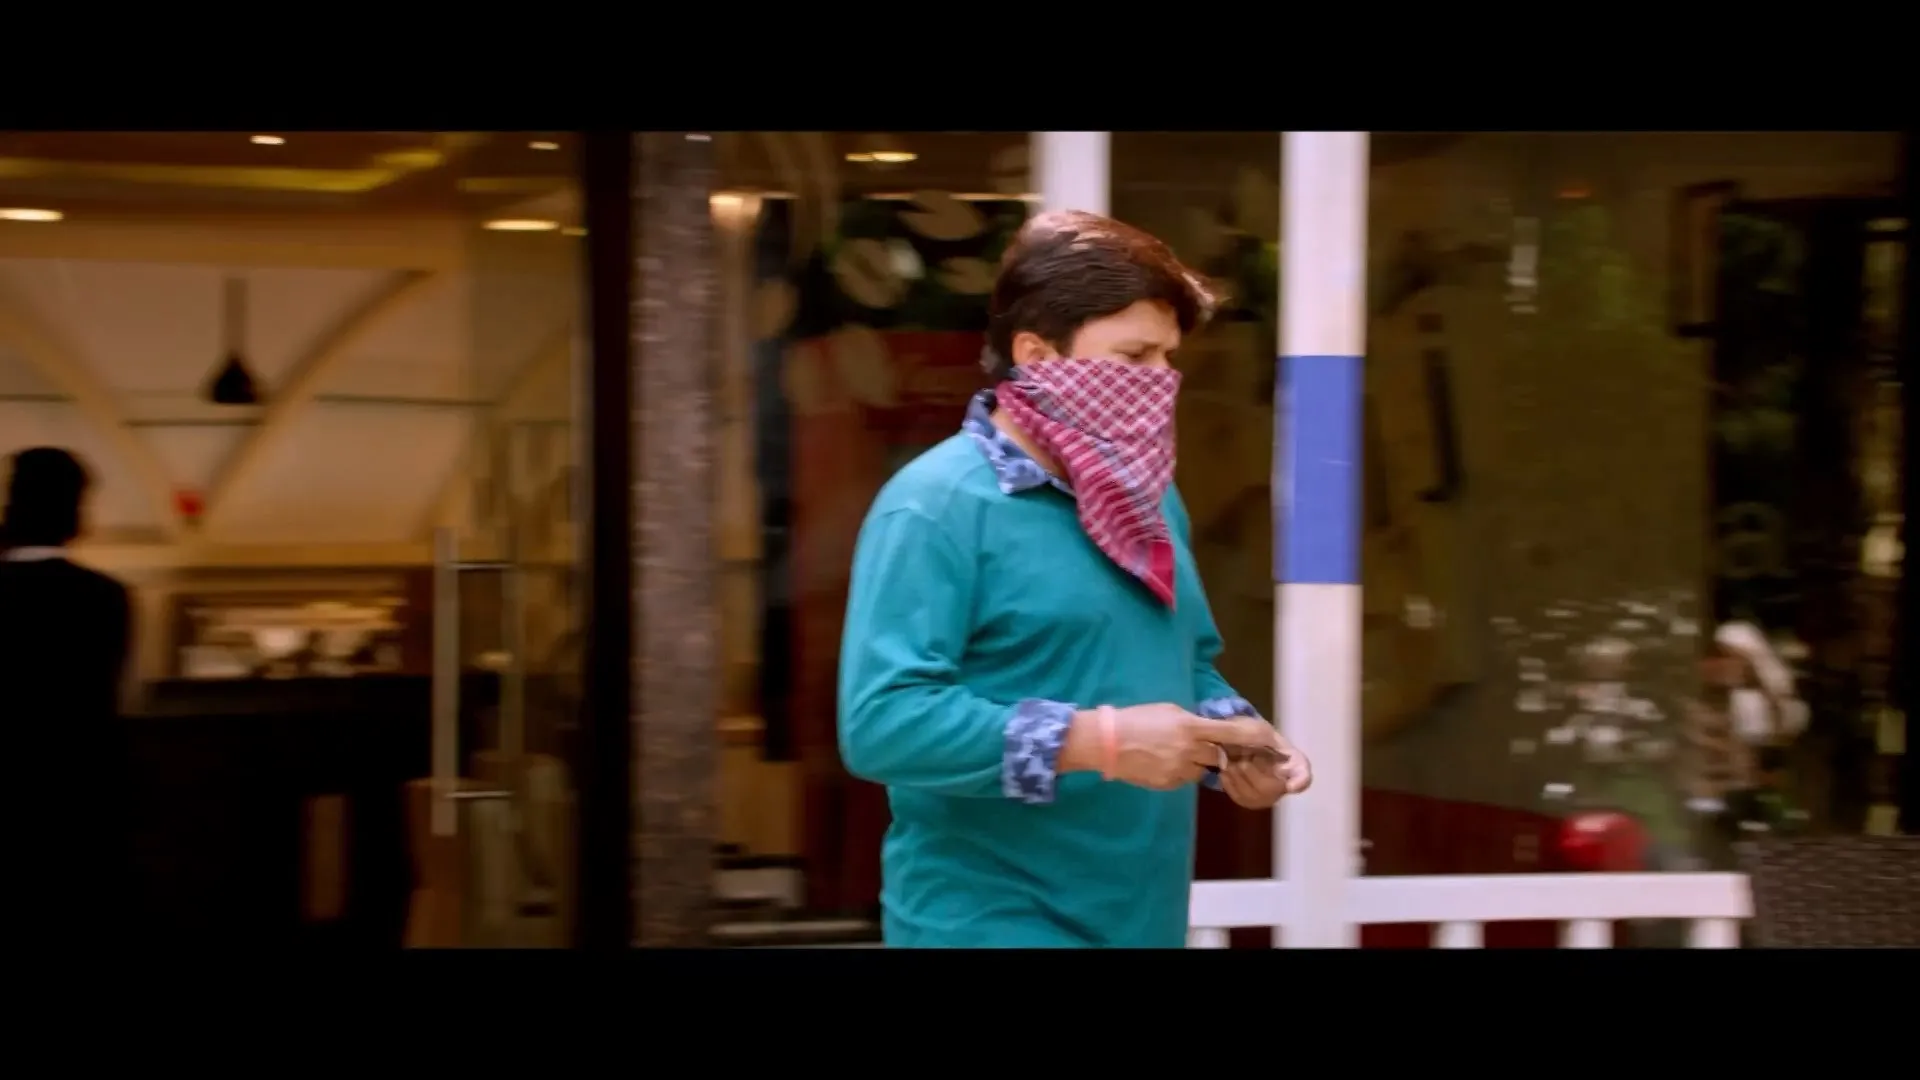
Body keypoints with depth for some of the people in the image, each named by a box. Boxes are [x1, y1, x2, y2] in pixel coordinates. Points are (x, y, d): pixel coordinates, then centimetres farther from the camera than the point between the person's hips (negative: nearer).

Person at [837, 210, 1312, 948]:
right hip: (992, 925, -8)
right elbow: (880, 721, -24)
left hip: (1141, 921, 8)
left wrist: (1231, 741, 2)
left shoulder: (1148, 497, 13)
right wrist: (1098, 742, -25)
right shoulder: (937, 507, -14)